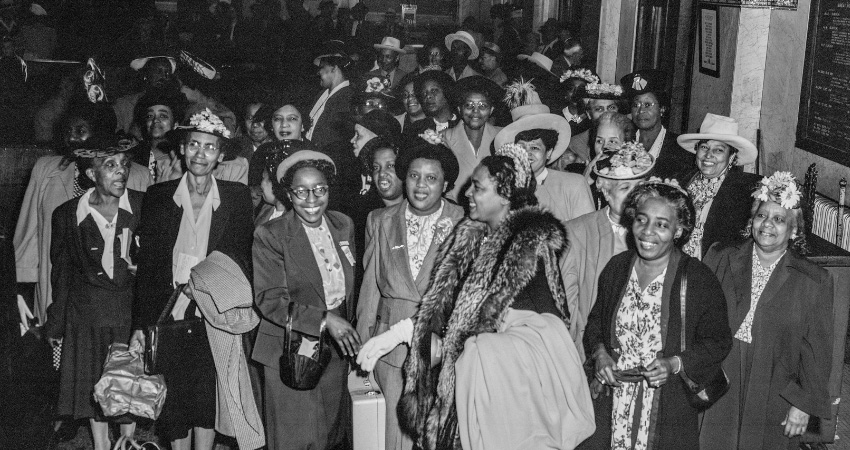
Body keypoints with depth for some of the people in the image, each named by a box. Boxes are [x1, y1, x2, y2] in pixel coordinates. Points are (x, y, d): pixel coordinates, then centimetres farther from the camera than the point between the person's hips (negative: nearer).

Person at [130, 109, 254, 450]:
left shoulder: (237, 197, 2)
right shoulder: (158, 197, 3)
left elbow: (242, 256, 6)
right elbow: (146, 266, 2)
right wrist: (140, 325, -3)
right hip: (168, 319, 1)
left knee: (207, 399, -1)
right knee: (172, 402, 5)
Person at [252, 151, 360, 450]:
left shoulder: (344, 225, 5)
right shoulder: (270, 236, -12)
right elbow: (269, 300, -17)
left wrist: (345, 328, 12)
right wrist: (324, 319, -27)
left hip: (335, 351, 5)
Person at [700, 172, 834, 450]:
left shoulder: (814, 281, -3)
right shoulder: (721, 259, 3)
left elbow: (817, 351, -2)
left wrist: (805, 405, -5)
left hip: (773, 402, -1)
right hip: (716, 388, 2)